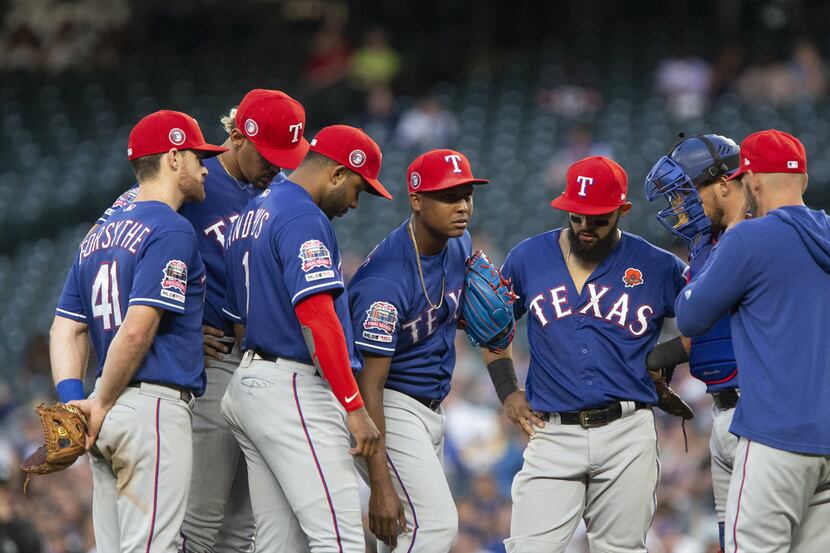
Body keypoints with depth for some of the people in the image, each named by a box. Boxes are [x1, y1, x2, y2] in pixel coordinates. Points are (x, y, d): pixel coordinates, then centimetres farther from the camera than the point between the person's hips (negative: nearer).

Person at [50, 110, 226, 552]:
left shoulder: (99, 237, 19)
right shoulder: (170, 230, -8)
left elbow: (66, 329, 13)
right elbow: (137, 329, -17)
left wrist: (72, 399, 2)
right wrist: (100, 406, -10)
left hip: (110, 416, 9)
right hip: (155, 405, -9)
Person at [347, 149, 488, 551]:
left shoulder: (460, 244, 1)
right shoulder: (386, 279, -26)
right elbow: (369, 383, -27)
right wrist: (379, 484, -31)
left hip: (431, 409, 9)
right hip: (388, 408, -9)